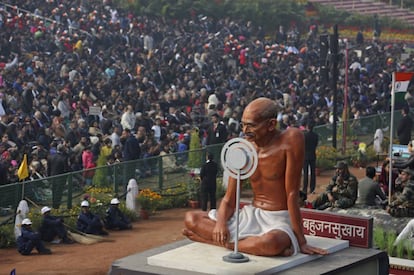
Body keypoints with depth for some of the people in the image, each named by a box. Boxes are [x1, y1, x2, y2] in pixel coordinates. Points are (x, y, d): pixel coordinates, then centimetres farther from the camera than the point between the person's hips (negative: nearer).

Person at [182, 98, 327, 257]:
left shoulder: (291, 139, -16)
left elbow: (292, 193, -17)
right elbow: (229, 200, 3)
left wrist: (301, 241, -15)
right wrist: (220, 222, -21)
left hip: (280, 220, -5)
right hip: (251, 215, 5)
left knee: (271, 242, -41)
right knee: (190, 218, -6)